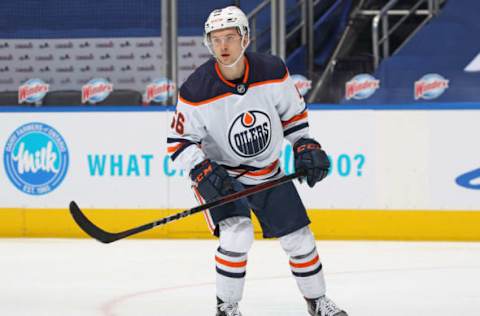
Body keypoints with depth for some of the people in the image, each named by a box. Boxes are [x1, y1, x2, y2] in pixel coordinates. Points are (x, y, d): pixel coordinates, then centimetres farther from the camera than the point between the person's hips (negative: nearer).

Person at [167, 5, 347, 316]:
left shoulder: (273, 72, -15)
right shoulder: (197, 91, -23)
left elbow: (293, 112, 4)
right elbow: (180, 141, -15)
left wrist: (306, 147, -2)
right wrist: (203, 172, -28)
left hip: (268, 172, 4)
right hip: (221, 173, -4)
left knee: (298, 237, 8)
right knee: (238, 234, -25)